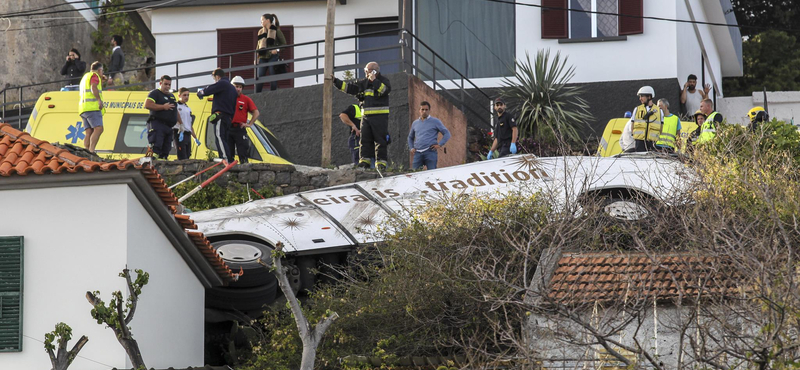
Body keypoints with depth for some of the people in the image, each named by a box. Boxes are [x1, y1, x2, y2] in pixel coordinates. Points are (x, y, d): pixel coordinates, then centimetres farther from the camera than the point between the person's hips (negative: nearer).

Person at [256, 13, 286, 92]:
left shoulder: (276, 30, 0)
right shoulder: (261, 31, 15)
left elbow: (284, 43, 2)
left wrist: (277, 49, -14)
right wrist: (256, 58, 13)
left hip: (273, 57, -4)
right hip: (263, 57, 4)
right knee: (259, 77, -3)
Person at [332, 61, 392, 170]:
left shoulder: (383, 81, 0)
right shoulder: (364, 82, 15)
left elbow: (386, 90, -20)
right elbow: (350, 88, 14)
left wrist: (374, 81, -20)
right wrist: (335, 81, 9)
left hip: (380, 116, -6)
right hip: (366, 115, 6)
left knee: (380, 140, -5)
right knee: (365, 139, 1)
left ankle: (381, 162, -4)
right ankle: (365, 160, 2)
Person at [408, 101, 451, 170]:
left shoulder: (435, 121, 7)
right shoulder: (415, 123, 20)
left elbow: (447, 134, 5)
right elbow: (410, 137, 33)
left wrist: (440, 145, -6)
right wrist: (411, 148, 16)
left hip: (430, 152, -4)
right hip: (418, 153, 4)